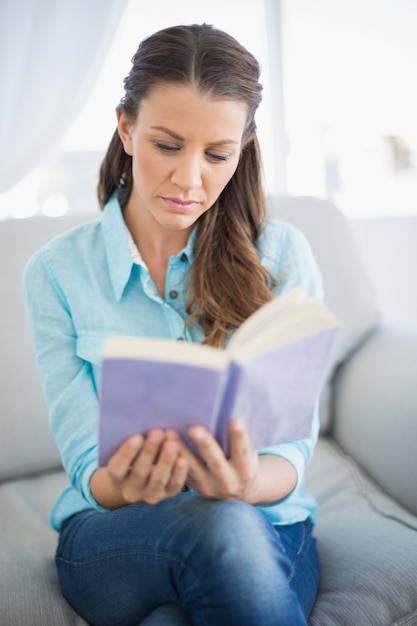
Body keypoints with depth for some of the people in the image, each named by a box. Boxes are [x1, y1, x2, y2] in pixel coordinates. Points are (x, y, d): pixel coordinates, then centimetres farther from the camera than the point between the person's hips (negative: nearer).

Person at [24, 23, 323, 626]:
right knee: (221, 527, -34)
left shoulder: (282, 254, -3)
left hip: (265, 530, 2)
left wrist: (250, 483, -30)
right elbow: (86, 464, -6)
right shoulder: (57, 271, -3)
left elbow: (293, 446, -6)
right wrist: (123, 485, -30)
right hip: (110, 536, -1)